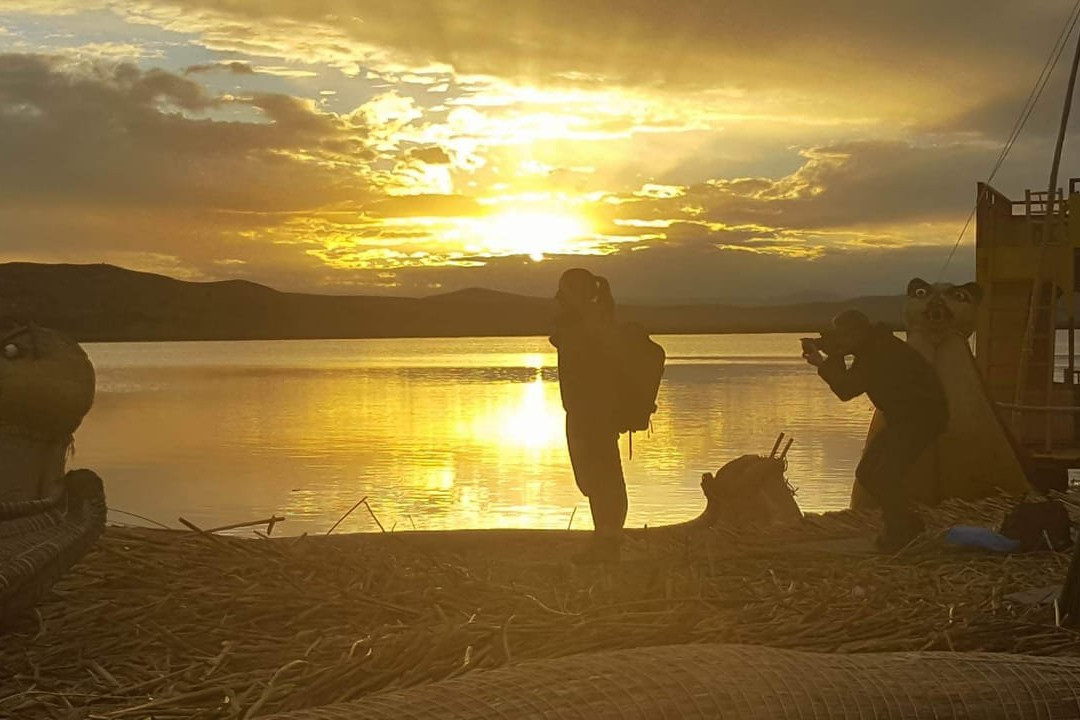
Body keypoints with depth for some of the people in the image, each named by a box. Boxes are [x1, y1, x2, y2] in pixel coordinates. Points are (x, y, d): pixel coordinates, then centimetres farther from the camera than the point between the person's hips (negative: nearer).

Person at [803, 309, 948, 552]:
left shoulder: (883, 351, -22)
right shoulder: (872, 349, 8)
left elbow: (846, 389, -24)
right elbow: (847, 386, 10)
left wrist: (823, 363, -16)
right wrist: (828, 360, -3)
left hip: (922, 415, -10)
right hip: (902, 418, 10)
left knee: (885, 474, -20)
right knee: (867, 471, 8)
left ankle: (898, 535, -8)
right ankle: (909, 525, 20)